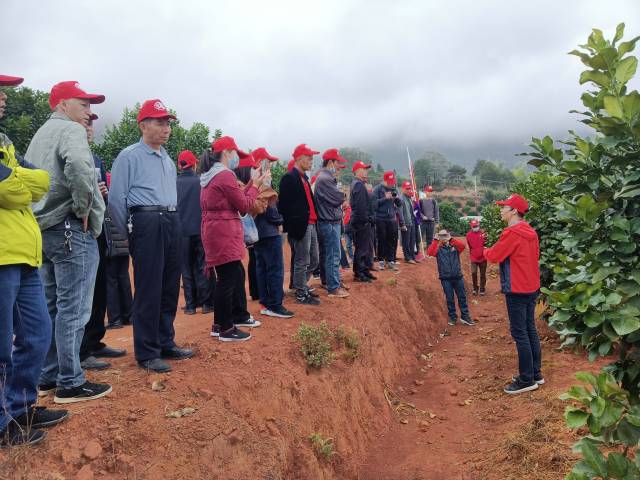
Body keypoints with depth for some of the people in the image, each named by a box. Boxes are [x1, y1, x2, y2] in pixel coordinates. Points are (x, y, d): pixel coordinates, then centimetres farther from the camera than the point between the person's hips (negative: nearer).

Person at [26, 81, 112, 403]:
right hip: (71, 229, -10)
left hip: (44, 229, 10)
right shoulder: (70, 130, -9)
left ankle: (47, 378, 24)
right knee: (73, 309, -4)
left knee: (52, 308, 15)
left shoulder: (39, 135, 21)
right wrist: (83, 209, -19)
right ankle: (70, 383, 4)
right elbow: (78, 165, -29)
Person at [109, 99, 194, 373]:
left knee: (170, 287, 11)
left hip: (171, 223, 8)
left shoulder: (168, 160, 20)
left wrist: (171, 221, 14)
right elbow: (116, 199, -7)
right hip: (146, 222, -7)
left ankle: (166, 344, 23)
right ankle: (147, 354, 4)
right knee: (148, 290, -5)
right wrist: (131, 234, -1)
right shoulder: (129, 156, -4)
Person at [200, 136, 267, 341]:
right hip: (224, 233, -11)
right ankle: (224, 328, 3)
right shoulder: (225, 175, -15)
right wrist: (256, 186, 1)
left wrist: (252, 183, 13)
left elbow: (237, 197, 16)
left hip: (216, 230, 11)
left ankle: (239, 315, 32)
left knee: (237, 273, 20)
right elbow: (244, 205, -10)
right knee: (227, 278, -5)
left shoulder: (211, 175, 16)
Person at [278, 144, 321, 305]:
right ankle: (301, 294, 12)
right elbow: (284, 205, -15)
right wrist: (290, 227, -16)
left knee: (313, 260, 16)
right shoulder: (289, 178, -11)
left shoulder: (303, 177, 16)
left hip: (311, 224, 9)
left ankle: (301, 286, 30)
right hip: (300, 226, -9)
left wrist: (313, 221, 10)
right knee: (302, 262, 0)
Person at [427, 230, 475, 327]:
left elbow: (462, 246, -13)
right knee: (450, 299, 6)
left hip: (458, 276, 1)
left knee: (462, 297, 6)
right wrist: (435, 241, -12)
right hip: (445, 278, -1)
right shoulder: (438, 249, 4)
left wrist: (451, 239, -10)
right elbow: (430, 252, -15)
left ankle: (465, 316, 14)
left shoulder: (454, 247, 8)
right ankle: (452, 317, 17)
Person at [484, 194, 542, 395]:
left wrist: (486, 251, 8)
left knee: (520, 334, -2)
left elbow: (494, 256, -14)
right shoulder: (530, 232, 9)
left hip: (517, 290, -9)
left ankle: (527, 380, 4)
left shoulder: (511, 233, -19)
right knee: (530, 330, 16)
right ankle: (536, 373, 25)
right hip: (532, 287, 9)